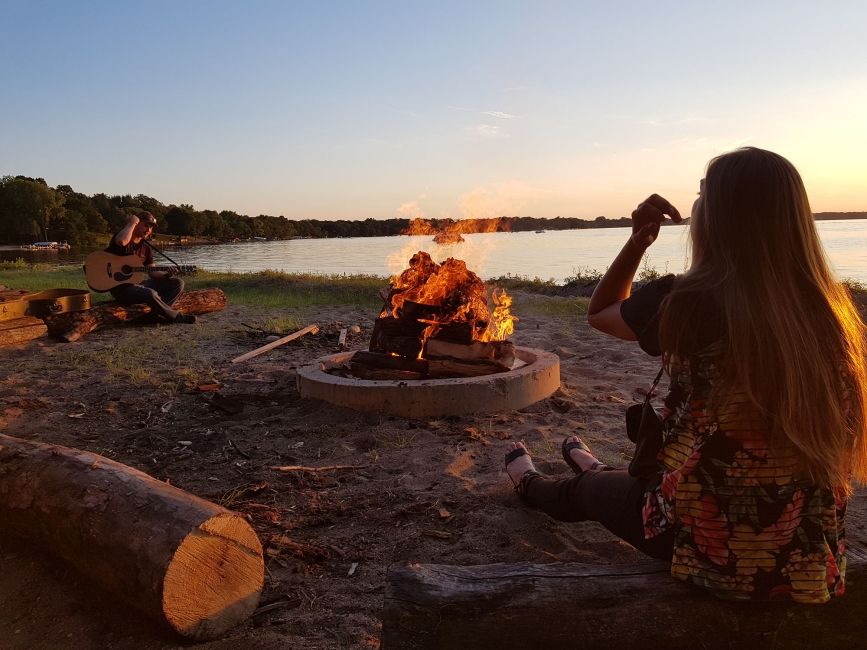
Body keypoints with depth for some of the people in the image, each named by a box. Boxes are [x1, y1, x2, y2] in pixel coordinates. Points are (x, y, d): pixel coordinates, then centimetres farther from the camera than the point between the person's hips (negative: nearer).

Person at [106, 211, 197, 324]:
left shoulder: (146, 248, 14)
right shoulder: (125, 238, -8)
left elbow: (152, 272, 13)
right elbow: (122, 241, -36)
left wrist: (167, 274, -8)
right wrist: (132, 223, -19)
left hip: (138, 283, 8)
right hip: (122, 287, -8)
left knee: (178, 283, 0)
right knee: (150, 294, -37)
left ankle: (156, 313, -16)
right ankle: (177, 317, -13)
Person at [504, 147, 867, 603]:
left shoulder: (686, 302, -21)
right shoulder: (830, 313, -6)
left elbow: (599, 314, 0)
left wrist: (638, 239, -6)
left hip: (711, 549, -5)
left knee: (591, 490, 28)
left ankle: (532, 485, 60)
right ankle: (595, 471, 67)